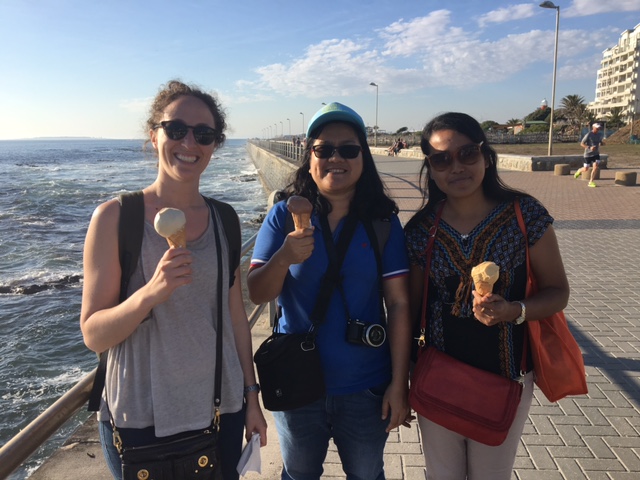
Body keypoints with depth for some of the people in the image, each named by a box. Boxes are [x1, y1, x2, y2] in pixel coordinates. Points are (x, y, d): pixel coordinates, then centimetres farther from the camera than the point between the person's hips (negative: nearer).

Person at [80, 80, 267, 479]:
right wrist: (150, 293, -29)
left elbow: (236, 314, 6)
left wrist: (252, 395, 9)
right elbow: (93, 335, -11)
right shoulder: (116, 217, -11)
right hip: (141, 419, -3)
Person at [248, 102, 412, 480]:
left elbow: (399, 304, -7)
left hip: (365, 388, 0)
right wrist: (283, 258, -28)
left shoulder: (383, 222, -7)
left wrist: (399, 383, -8)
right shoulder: (284, 216, -6)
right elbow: (257, 294, -8)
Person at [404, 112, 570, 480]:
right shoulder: (421, 229, -8)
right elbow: (411, 306, -1)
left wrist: (513, 311, -26)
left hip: (505, 379, -1)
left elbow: (558, 291, -6)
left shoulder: (525, 214, -13)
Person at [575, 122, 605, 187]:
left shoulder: (600, 134, 2)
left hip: (596, 154, 4)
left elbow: (601, 143, 16)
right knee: (586, 169, 2)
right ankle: (579, 171, 40)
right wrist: (589, 148, -30)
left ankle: (591, 182, -5)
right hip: (588, 154, -4)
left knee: (596, 166, -15)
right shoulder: (588, 135, -15)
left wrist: (602, 143, -10)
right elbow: (581, 144, -15)